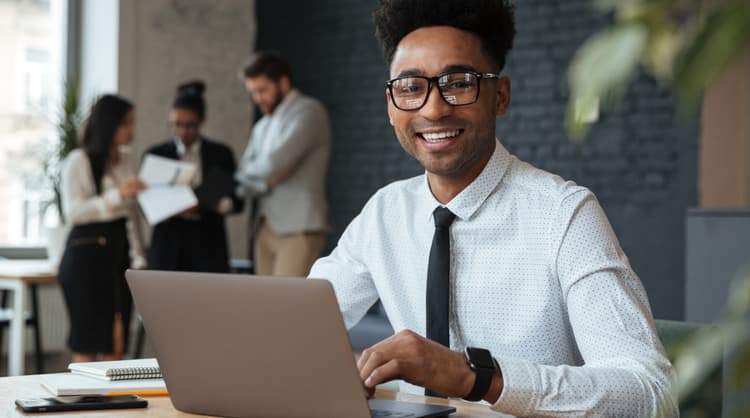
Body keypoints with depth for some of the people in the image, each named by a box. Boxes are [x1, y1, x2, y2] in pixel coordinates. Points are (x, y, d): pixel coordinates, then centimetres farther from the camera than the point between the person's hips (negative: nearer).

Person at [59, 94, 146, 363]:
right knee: (87, 342, -3)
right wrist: (117, 194, -20)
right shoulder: (79, 161, -5)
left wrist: (138, 258, 14)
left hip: (119, 253, 6)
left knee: (117, 341, 4)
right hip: (87, 253, -6)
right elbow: (73, 212, -14)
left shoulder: (125, 161, 14)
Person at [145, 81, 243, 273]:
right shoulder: (155, 154, 7)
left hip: (208, 249, 0)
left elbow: (237, 201, 7)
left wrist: (213, 204, -15)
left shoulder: (221, 154, 8)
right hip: (169, 249, 0)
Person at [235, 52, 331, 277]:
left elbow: (276, 161, -15)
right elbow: (242, 180, 14)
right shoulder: (262, 127, 22)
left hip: (299, 229, -7)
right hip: (265, 229, 7)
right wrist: (267, 182, -8)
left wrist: (249, 173, 6)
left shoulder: (308, 112, -3)